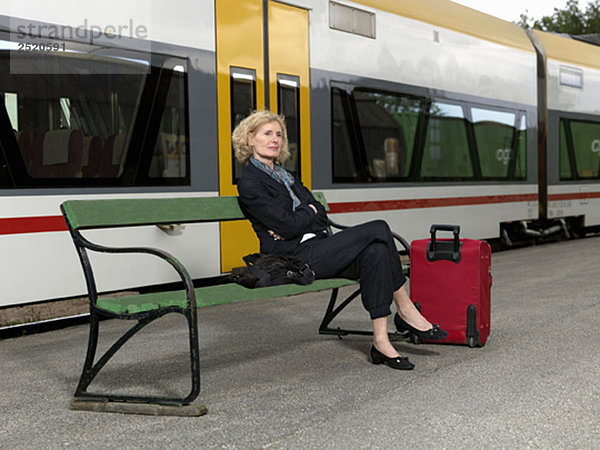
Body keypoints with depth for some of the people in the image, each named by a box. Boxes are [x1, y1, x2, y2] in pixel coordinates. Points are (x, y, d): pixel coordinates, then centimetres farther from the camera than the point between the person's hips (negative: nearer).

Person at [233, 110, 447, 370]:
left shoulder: (283, 175, 22)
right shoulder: (249, 184, -5)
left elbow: (320, 213, 13)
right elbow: (288, 226, -14)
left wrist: (295, 223, -7)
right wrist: (309, 212, 5)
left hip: (315, 248, 8)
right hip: (293, 258, -8)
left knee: (374, 251, -23)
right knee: (378, 230, -19)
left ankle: (381, 341, -24)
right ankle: (406, 311, -11)